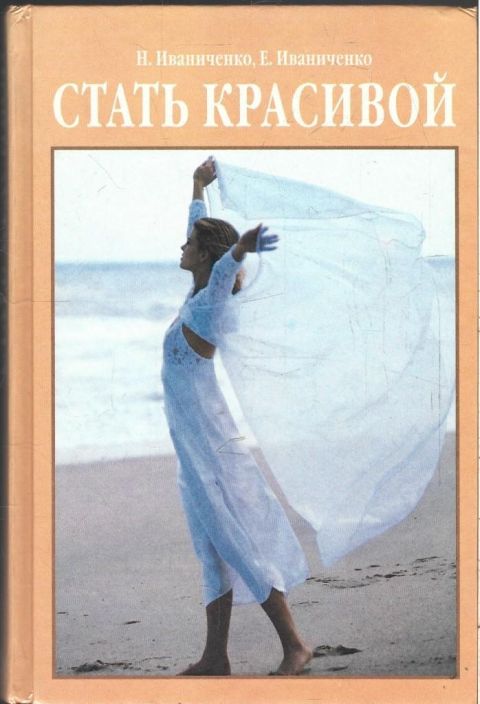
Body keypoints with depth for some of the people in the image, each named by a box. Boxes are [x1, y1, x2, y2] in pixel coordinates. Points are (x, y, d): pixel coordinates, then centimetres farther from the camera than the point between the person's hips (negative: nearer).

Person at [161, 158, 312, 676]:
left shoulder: (210, 303, -15)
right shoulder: (200, 297, 8)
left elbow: (222, 267, -40)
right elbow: (199, 227, 23)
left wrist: (239, 248, -60)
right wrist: (198, 187, 37)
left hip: (210, 444, -9)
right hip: (196, 446, 9)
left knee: (239, 545, -5)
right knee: (214, 550, 9)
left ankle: (294, 646, 1)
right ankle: (214, 658, 13)